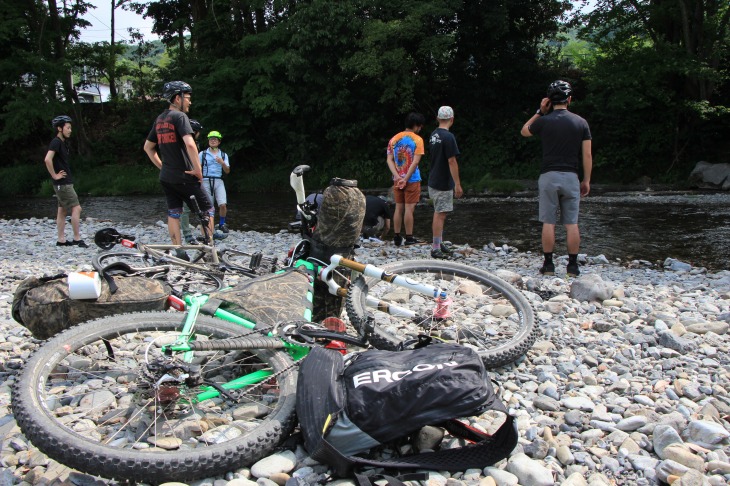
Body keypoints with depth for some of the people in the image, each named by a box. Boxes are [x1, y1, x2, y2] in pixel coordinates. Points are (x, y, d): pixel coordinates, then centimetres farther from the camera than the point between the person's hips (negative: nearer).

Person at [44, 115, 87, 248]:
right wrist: (54, 175, -20)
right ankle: (77, 239, -5)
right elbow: (48, 159, -28)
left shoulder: (62, 143, 15)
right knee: (76, 208, -9)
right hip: (62, 183, -9)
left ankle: (61, 239, 15)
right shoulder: (56, 142, -14)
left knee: (62, 211, 10)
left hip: (65, 183, 9)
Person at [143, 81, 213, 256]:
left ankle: (179, 252, 10)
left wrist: (162, 166, 20)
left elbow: (148, 147, 21)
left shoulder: (160, 119, 13)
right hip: (184, 176, -8)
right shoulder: (179, 116, -13)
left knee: (173, 213, 10)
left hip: (166, 177, 8)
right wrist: (198, 169, -19)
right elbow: (190, 144, -27)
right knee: (207, 210, 2)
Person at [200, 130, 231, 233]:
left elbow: (227, 171, 5)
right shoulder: (203, 154, 6)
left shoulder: (223, 155, 11)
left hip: (218, 181, 1)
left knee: (223, 204, -13)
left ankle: (222, 224, 8)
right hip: (206, 181, -1)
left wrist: (222, 163, -13)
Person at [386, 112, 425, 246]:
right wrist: (406, 179, -14)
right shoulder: (417, 140, -7)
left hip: (397, 180, 5)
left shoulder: (394, 139, 8)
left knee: (398, 208, 10)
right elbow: (415, 162, -15)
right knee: (409, 209, -1)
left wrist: (397, 176, -8)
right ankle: (409, 238, 4)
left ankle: (397, 237, 13)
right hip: (412, 180, -5)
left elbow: (389, 160, 1)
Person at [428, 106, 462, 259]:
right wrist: (457, 184, -16)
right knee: (440, 214, -5)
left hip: (433, 182, 9)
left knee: (439, 214, 16)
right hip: (443, 184, -9)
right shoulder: (448, 137, -18)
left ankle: (439, 243, 25)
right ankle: (436, 249, -2)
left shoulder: (433, 135, 9)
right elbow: (452, 162, -19)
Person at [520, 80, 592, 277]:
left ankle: (548, 264, 6)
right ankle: (573, 266, 7)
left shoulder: (544, 121, -3)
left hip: (549, 176, -1)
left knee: (548, 223, 3)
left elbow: (524, 131, 18)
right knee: (572, 224, 5)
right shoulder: (581, 122, 2)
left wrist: (540, 112, 15)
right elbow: (587, 155, 1)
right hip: (571, 177, 1)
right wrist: (586, 180, 9)